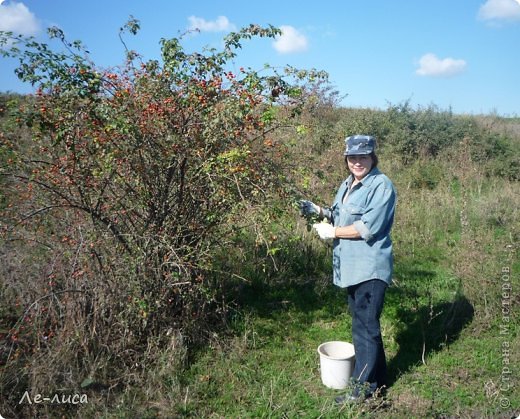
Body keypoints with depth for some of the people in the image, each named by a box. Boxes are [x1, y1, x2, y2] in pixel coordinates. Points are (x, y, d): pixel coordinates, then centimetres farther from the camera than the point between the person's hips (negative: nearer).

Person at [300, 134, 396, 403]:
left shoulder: (381, 185, -14)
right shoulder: (347, 184, 13)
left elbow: (367, 228, -22)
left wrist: (332, 232, -14)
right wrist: (320, 211, 2)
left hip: (370, 268, -9)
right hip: (351, 267, 9)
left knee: (365, 327, 0)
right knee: (365, 325, 19)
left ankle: (362, 388, 13)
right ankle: (377, 378, 35)